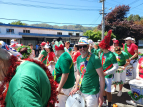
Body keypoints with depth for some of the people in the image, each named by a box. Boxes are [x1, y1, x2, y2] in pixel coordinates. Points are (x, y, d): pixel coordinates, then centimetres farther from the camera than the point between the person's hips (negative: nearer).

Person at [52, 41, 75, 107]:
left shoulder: (63, 58, -25)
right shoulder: (65, 55, 7)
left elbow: (65, 74, -29)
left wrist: (59, 88, -24)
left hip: (64, 85, -10)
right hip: (66, 84, 10)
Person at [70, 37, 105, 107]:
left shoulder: (94, 59, -18)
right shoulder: (78, 59, 1)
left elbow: (101, 77, -16)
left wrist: (101, 95, -16)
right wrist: (76, 87, 4)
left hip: (92, 93, -6)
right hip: (82, 91, 6)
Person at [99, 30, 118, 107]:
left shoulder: (111, 55, -19)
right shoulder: (102, 54, 2)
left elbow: (116, 67, -20)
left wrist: (106, 73, -24)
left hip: (107, 76, -7)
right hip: (102, 74, 7)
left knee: (108, 91, 4)